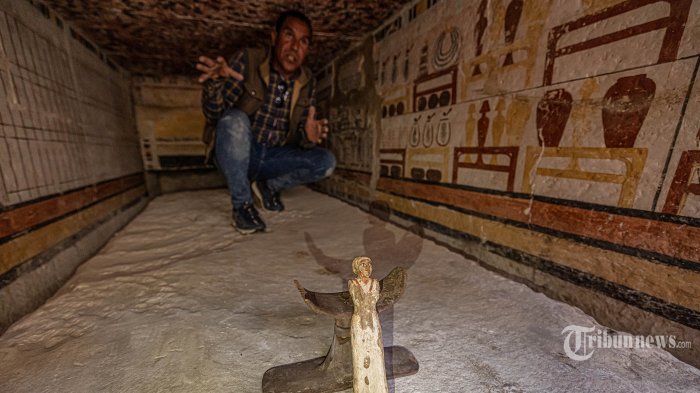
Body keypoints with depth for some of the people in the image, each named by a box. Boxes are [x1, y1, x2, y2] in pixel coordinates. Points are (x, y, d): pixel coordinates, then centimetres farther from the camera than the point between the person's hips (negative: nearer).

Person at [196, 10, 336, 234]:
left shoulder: (307, 82, -3)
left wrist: (309, 136, -29)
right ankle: (242, 204, -16)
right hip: (235, 155, -3)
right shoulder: (246, 60, -13)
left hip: (273, 157, 3)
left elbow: (300, 139, -4)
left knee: (326, 162, -14)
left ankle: (268, 186, 8)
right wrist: (214, 85, -40)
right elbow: (214, 115, -18)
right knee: (235, 120, -34)